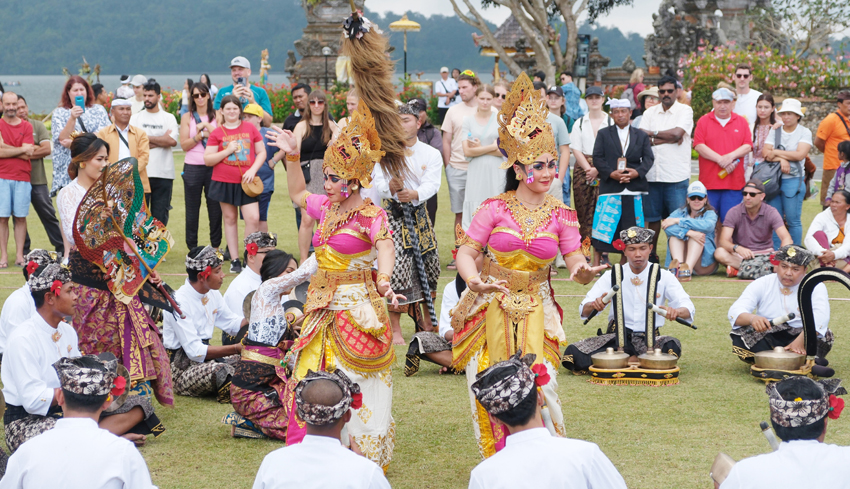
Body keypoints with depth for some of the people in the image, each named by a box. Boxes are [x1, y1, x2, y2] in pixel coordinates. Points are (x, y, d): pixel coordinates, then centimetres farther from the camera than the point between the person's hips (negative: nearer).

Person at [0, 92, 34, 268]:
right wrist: (22, 150, -2)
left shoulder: (27, 126, 7)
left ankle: (19, 255, 6)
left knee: (20, 217, 2)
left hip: (22, 177, 1)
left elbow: (28, 155, -2)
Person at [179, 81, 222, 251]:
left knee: (215, 208, 0)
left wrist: (207, 126, -12)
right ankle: (192, 248, 9)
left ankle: (216, 247, 9)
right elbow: (184, 145, 0)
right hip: (193, 168, 0)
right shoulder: (187, 117, 7)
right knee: (192, 210, 3)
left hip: (213, 167, 0)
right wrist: (199, 136, -14)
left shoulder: (217, 116, 7)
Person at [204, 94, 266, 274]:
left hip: (246, 183, 0)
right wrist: (227, 151, -13)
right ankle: (234, 260, 12)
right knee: (230, 219, 6)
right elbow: (207, 160, -1)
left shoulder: (250, 128, 4)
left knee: (253, 218, -12)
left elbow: (261, 152, 7)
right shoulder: (217, 133, 2)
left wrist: (253, 169, -8)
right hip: (224, 182, 0)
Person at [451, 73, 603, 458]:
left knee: (536, 387, -9)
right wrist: (474, 280, -27)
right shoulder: (495, 209, -4)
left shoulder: (560, 215, 2)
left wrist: (583, 271, -27)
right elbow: (465, 253, -6)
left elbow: (576, 262, -3)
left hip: (534, 311, 1)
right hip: (490, 309, 0)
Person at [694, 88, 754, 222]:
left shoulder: (741, 122, 12)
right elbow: (699, 146, -5)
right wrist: (720, 160, -13)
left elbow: (748, 146, 4)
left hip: (734, 182, 1)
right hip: (709, 181, -1)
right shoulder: (703, 121, 6)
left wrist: (731, 156, -13)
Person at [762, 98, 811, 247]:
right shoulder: (775, 131, 10)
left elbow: (800, 154, -13)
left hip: (793, 180, -3)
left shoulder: (804, 132, 1)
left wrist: (776, 153, -8)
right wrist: (782, 159, -18)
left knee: (793, 220, -2)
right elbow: (766, 153, -1)